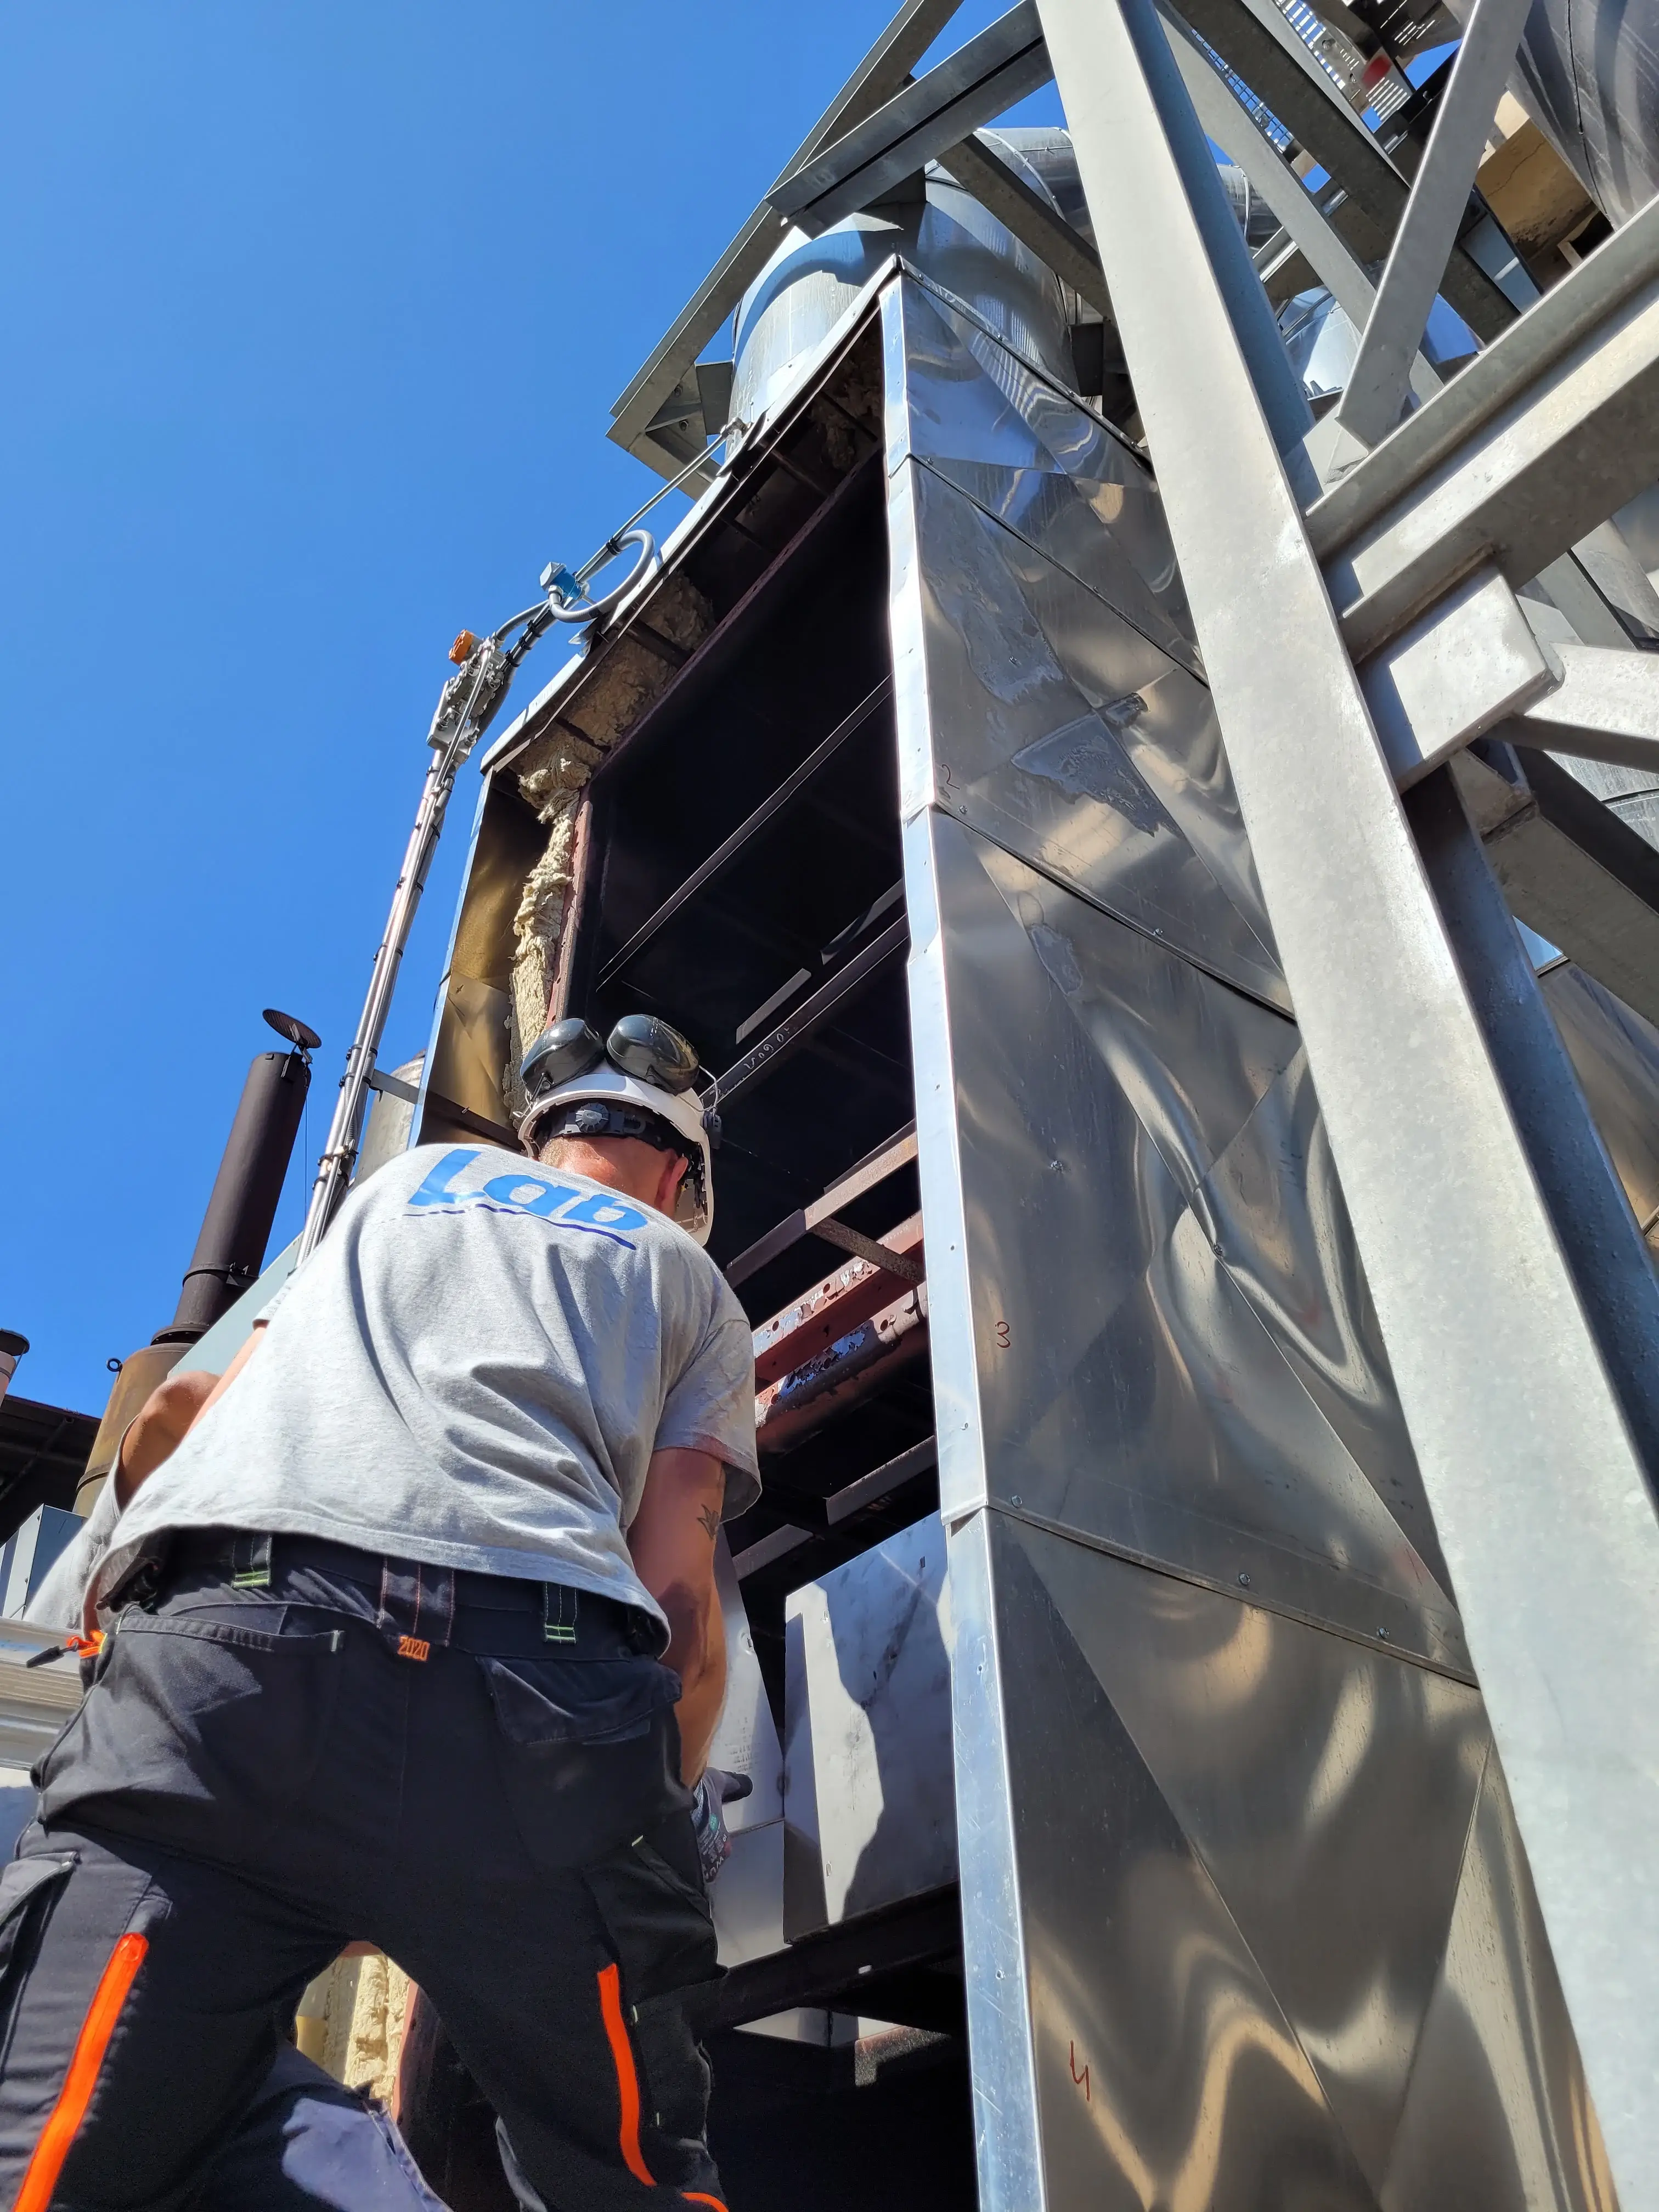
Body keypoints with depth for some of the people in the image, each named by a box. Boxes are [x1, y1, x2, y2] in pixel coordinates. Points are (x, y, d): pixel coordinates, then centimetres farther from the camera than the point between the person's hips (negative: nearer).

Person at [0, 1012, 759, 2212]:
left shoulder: (405, 1177, 35)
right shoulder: (691, 1278, 27)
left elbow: (220, 1406, 37)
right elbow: (679, 1599, 15)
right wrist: (655, 1818, 30)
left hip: (214, 1629, 2)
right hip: (527, 1656, -1)